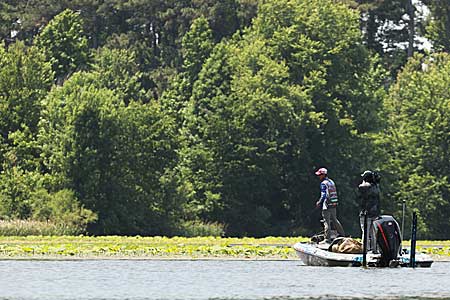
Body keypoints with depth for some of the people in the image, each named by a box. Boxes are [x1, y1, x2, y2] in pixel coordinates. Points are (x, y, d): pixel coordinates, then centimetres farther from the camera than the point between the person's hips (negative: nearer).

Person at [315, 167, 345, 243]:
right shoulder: (332, 182, 14)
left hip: (327, 205, -8)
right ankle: (342, 234, 28)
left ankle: (327, 239, -4)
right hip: (334, 205, 8)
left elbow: (323, 195, -18)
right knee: (334, 220, 21)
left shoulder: (323, 183, -12)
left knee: (327, 222, -4)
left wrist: (319, 203, -6)